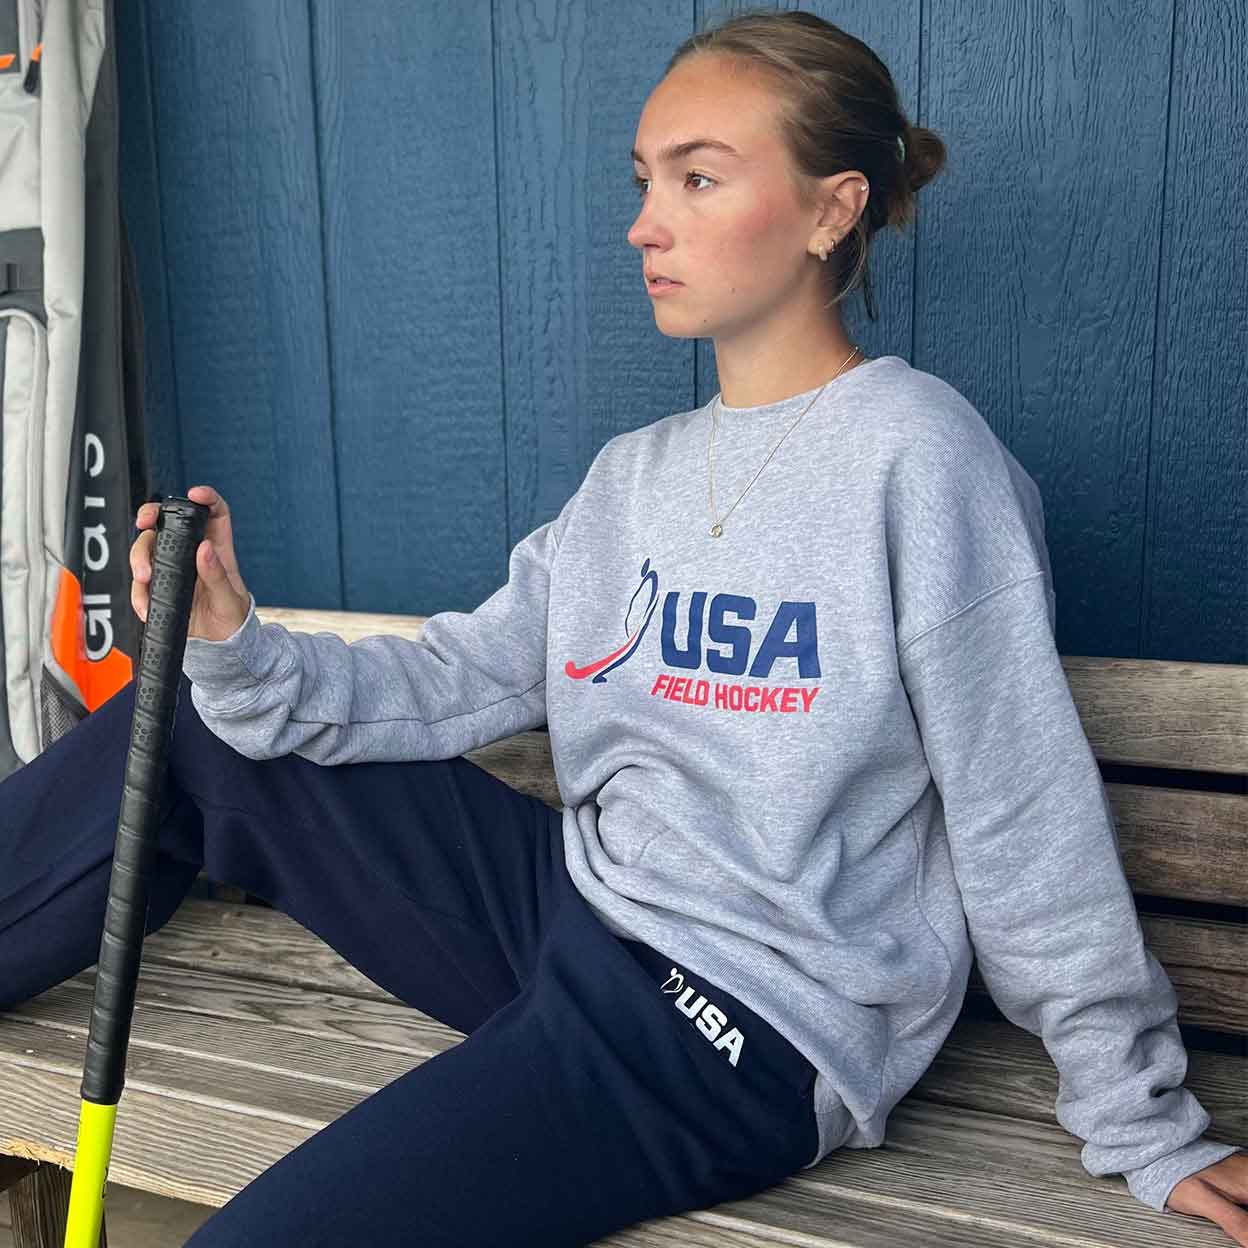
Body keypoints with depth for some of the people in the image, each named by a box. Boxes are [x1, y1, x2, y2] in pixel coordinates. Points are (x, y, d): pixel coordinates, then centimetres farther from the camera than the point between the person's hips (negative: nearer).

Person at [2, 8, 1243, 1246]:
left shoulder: (910, 452, -13)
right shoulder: (633, 473, 9)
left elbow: (1024, 816, -12)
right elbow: (451, 680, 3)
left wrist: (1145, 1130, -4)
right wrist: (238, 654, -13)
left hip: (752, 1023, -6)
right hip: (572, 904, 7)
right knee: (188, 726, 6)